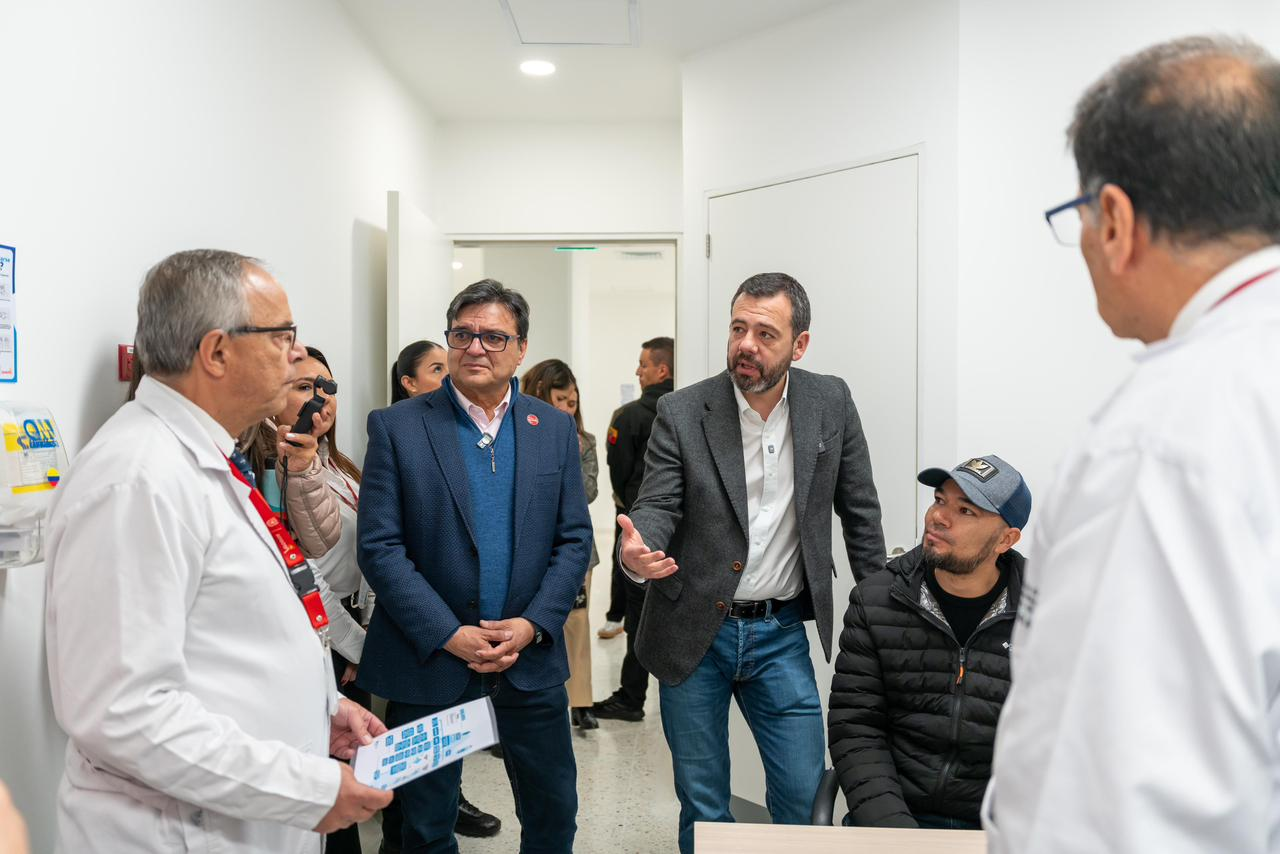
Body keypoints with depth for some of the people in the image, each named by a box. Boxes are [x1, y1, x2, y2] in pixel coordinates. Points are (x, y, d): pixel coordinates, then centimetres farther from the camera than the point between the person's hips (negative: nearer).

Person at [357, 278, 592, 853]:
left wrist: (533, 624, -10)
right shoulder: (396, 427, -5)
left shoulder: (554, 427, 4)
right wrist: (448, 634, -15)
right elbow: (379, 547, -9)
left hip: (531, 658, 3)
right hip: (429, 658, -2)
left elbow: (575, 540, 3)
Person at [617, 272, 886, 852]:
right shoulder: (682, 412, -8)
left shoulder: (830, 403, -1)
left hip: (780, 632, 1)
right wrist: (636, 549, -33)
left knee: (805, 800, 5)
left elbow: (859, 511, 6)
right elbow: (655, 506, -9)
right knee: (703, 805, 12)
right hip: (694, 631, -1)